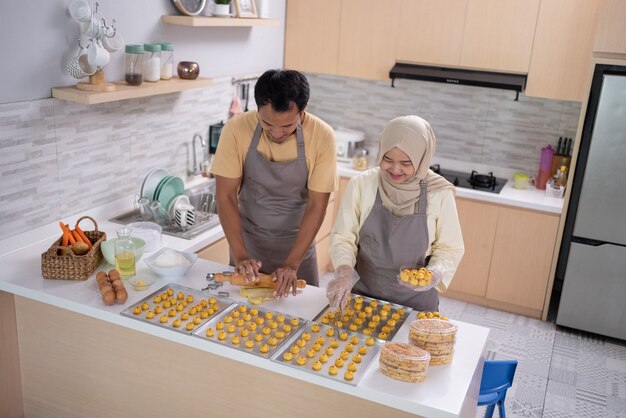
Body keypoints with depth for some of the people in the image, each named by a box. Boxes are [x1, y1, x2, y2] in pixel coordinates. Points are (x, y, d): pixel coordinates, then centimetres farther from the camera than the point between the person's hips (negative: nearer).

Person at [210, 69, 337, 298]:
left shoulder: (322, 136, -20)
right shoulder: (236, 129, -19)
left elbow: (317, 206, -17)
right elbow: (225, 196, -15)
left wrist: (292, 264, -23)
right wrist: (240, 256, -23)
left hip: (297, 243, 0)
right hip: (247, 241, 1)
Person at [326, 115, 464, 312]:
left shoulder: (439, 194, -14)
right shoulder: (361, 184, -12)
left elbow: (449, 248, -3)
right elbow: (343, 237, -7)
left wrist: (435, 273, -22)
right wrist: (343, 270, -25)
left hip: (415, 300, 0)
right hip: (362, 292, 1)